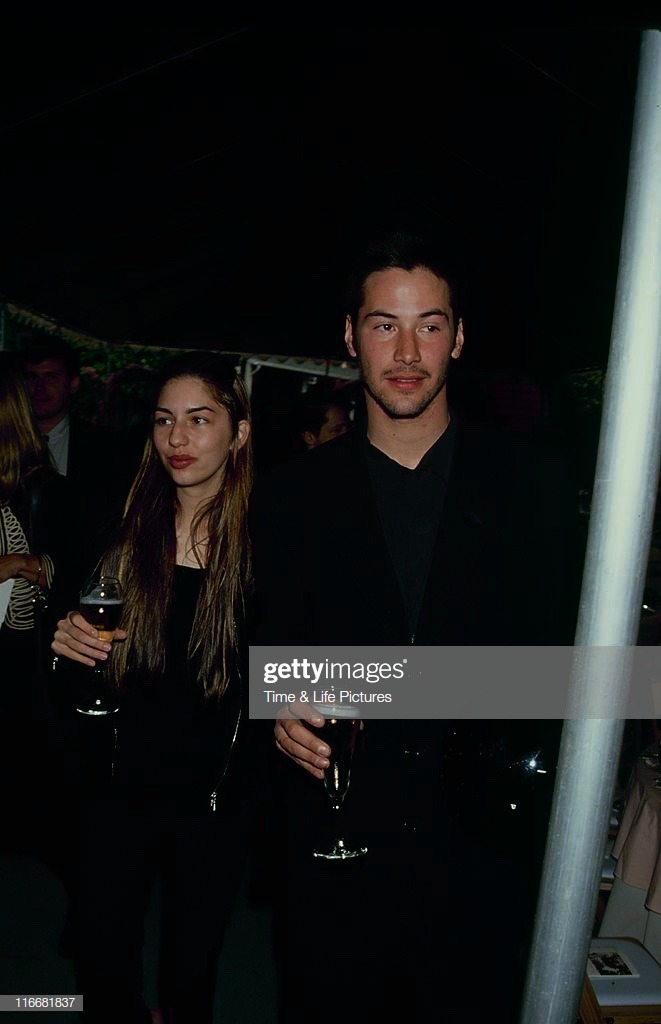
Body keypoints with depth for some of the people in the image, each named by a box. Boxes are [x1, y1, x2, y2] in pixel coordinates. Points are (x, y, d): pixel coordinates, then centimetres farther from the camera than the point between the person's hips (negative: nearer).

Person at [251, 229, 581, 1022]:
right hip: (334, 860, 1)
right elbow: (268, 651, 5)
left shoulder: (531, 481, -1)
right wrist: (283, 713, -14)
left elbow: (561, 646, 1)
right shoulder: (294, 494, 1)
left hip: (487, 849, 0)